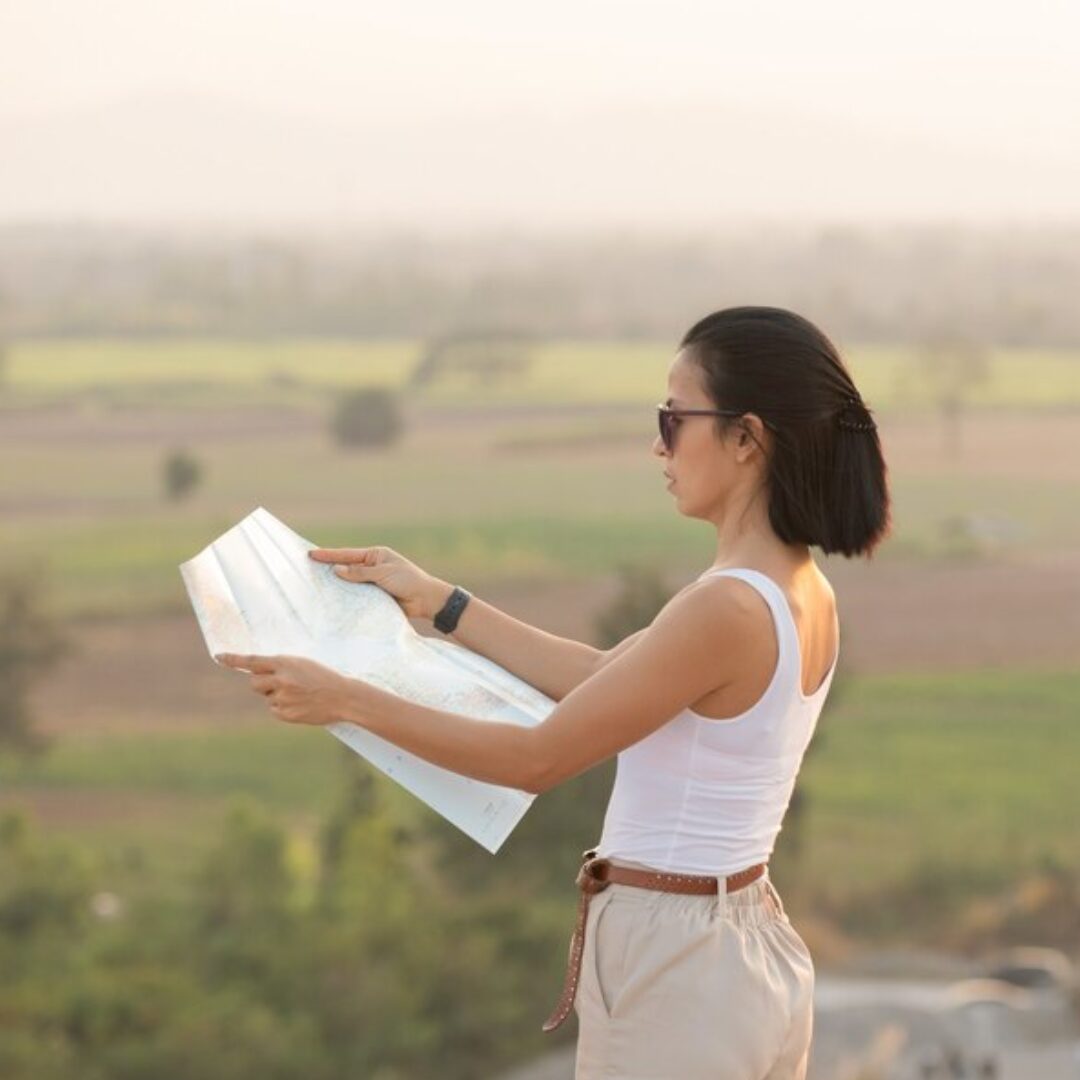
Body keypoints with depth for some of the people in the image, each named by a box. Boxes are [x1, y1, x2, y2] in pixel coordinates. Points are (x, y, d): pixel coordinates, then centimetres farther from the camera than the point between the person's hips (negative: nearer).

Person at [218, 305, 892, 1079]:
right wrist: (441, 603, 20)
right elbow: (605, 680, 17)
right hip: (749, 956, 9)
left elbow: (538, 760, -17)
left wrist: (343, 698, -11)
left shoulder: (728, 608, -22)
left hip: (676, 970, -9)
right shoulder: (803, 595, 6)